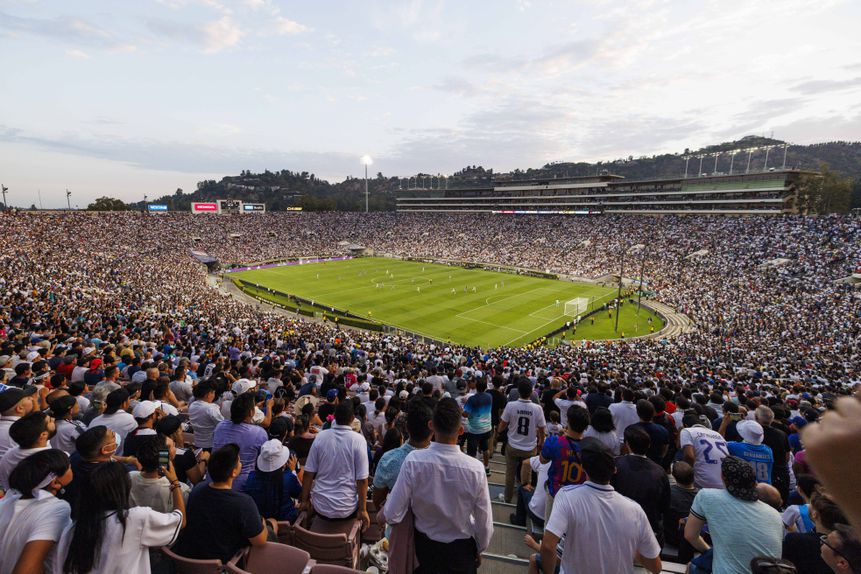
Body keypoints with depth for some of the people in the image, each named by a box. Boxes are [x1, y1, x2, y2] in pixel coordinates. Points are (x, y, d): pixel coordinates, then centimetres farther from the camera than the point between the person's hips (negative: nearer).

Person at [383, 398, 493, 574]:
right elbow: (485, 524, -15)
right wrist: (478, 549, 5)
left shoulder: (413, 461, -26)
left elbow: (393, 515, -20)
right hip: (462, 550, 0)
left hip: (424, 546, 0)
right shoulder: (475, 469, -27)